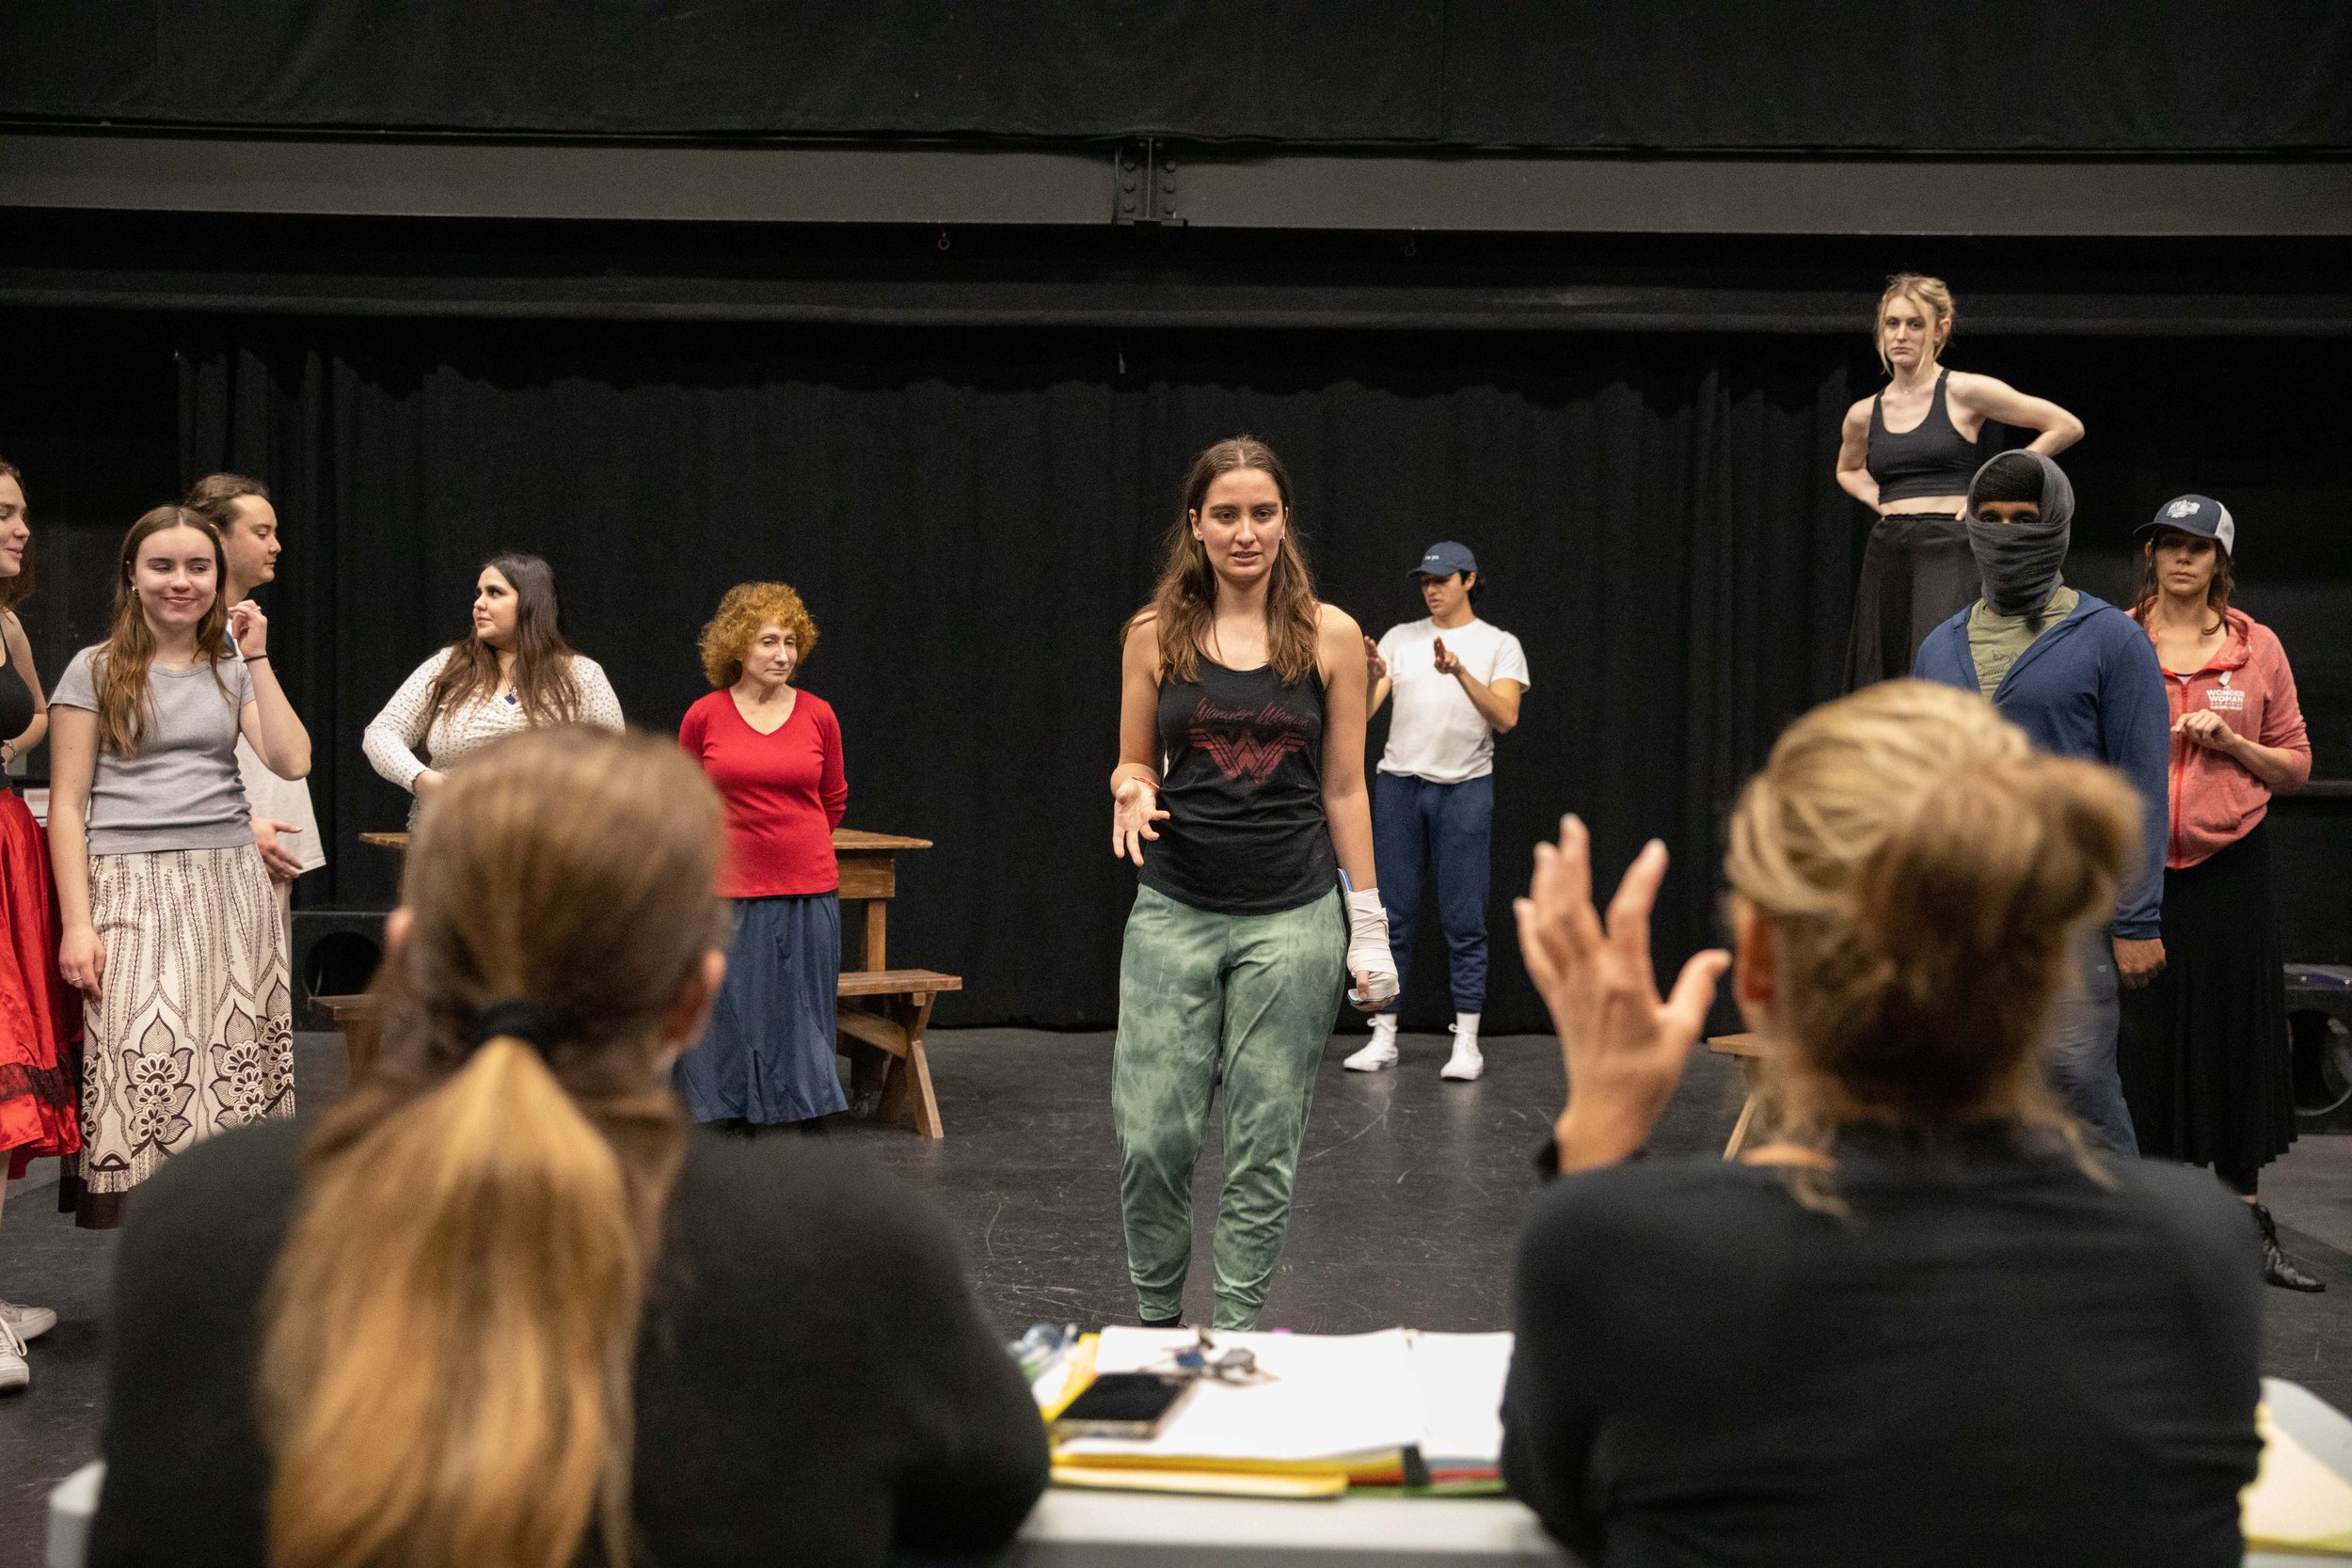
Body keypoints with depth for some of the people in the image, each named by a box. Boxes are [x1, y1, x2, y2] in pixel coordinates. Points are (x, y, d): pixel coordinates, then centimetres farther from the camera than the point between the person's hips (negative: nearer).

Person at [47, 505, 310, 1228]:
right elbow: (67, 806, 0)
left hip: (230, 881, 3)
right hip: (132, 888, -3)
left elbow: (292, 761, -1)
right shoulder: (95, 671, 3)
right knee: (142, 1065, -10)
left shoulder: (231, 667, 13)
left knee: (234, 1059, -2)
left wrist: (257, 658, -2)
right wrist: (76, 922, -8)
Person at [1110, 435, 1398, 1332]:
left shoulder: (1329, 636, 1)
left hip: (1293, 918, 0)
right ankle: (1156, 1321, 17)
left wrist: (1368, 922, 2)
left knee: (1265, 1147, 3)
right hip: (1174, 912, 1)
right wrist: (1131, 793, -13)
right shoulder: (1155, 635, 3)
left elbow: (1343, 788, 4)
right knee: (1151, 1138, -4)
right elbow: (1133, 767, 11)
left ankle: (1236, 1338, 16)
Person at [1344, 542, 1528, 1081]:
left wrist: (1460, 671, -25)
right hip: (1398, 784, 2)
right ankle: (1383, 1038, 11)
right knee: (1391, 915, 4)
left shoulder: (1500, 645, 2)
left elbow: (1505, 718, -13)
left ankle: (1467, 1044, 5)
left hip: (1465, 789, -2)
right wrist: (1370, 675, -21)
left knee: (1464, 921, -1)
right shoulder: (1400, 638, 9)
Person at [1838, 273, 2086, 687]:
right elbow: (1848, 470, 35)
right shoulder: (1863, 415, 12)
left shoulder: (1964, 392, -1)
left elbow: (2066, 427, 1)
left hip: (1950, 548, -5)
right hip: (1886, 555, 5)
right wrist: (1877, 498, 13)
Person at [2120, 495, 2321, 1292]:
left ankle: (2247, 1226, 16)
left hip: (2229, 864, 1)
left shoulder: (2258, 648, 4)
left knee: (2238, 1041, 6)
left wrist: (2231, 742, -8)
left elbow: (2295, 765, 7)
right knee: (2137, 1039, 1)